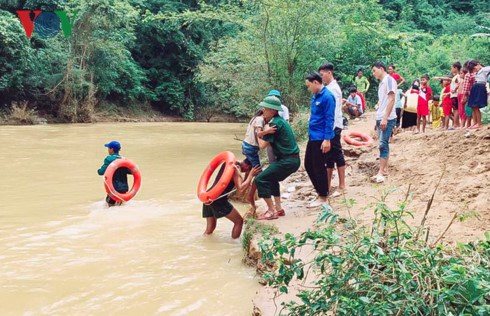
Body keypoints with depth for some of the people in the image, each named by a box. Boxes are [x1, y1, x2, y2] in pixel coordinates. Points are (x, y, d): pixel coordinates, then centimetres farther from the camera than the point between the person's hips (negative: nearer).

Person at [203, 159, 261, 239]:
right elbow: (240, 189, -21)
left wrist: (248, 174, 12)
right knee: (239, 221, 4)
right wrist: (251, 175, -15)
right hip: (218, 200, -9)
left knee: (210, 229, 16)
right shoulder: (235, 169, -10)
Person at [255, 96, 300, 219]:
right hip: (291, 159, 10)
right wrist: (265, 132, -8)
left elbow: (262, 145, -12)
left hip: (287, 160, -10)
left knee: (260, 179, -7)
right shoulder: (278, 120, 15)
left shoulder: (275, 123, -16)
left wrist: (262, 134, 6)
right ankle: (278, 208, 24)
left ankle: (272, 211, -5)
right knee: (271, 178, 26)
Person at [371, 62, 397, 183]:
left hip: (387, 119, -9)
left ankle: (380, 173, -12)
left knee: (383, 144, -11)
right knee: (384, 144, 11)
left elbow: (391, 100, -17)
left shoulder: (389, 79, -10)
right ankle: (385, 169, 16)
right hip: (380, 118, 9)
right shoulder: (381, 82, 17)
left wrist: (385, 118, -21)